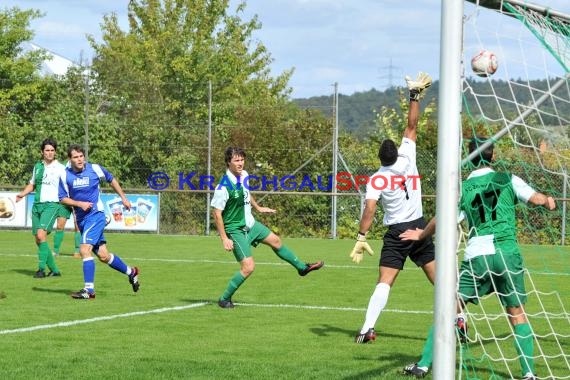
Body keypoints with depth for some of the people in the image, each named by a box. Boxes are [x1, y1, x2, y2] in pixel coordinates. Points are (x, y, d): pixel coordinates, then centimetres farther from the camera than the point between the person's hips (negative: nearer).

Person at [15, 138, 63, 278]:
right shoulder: (38, 166, 13)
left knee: (41, 234, -22)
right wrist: (22, 194, 9)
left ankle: (41, 268, -17)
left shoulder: (60, 168, -3)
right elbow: (32, 184, 26)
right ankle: (54, 270, 16)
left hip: (52, 204, -6)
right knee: (38, 240, 5)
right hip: (37, 205, 6)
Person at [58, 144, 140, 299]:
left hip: (95, 214, -4)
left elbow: (111, 180, 12)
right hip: (81, 218, 4)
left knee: (85, 249, -20)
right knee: (103, 255, 9)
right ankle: (130, 272, 32)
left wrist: (123, 198, 16)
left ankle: (89, 290, -16)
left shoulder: (95, 169, -6)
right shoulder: (65, 175, -2)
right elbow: (62, 198, 1)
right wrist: (79, 203, -15)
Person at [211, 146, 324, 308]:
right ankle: (224, 299, 1)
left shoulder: (244, 175, -2)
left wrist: (258, 208, 31)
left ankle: (302, 267, 43)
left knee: (275, 240, 21)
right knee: (248, 267, -14)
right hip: (235, 230, -8)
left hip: (249, 223, 8)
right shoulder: (223, 188, -27)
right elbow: (217, 214, -22)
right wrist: (224, 238, -23)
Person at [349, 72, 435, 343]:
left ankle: (368, 328, -18)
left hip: (396, 233, -2)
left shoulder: (376, 179, -5)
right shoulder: (407, 160, -1)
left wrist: (361, 237, -17)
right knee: (438, 278, 5)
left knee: (384, 282, -7)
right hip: (419, 228, 2)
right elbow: (412, 127, 4)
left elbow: (370, 209, -15)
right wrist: (415, 95, 10)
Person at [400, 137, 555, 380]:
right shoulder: (508, 180, 4)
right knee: (517, 312, 13)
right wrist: (548, 201, 22)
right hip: (508, 254, 0)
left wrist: (421, 235, 21)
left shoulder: (463, 189, 5)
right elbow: (536, 199, -2)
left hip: (476, 257, 0)